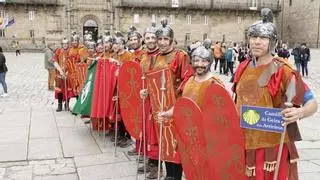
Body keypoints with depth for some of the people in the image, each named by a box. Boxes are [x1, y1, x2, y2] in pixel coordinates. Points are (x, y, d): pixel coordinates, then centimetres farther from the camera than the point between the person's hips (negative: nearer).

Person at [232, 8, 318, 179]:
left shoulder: (282, 70, -13)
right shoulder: (243, 68, 4)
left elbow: (312, 103, -14)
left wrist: (299, 113, -33)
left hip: (272, 147, -5)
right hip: (244, 145, 6)